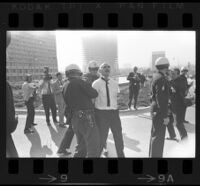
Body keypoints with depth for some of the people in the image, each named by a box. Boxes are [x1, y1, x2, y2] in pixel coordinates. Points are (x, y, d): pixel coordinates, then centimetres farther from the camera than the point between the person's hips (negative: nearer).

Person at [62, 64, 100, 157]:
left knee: (81, 146, 20)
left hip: (75, 119, 9)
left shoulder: (65, 88, 13)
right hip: (86, 118, -8)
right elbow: (94, 94, -10)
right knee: (93, 147, -2)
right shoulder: (79, 82, -10)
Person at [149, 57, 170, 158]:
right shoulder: (161, 79, -20)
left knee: (155, 134, 20)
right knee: (159, 136, -2)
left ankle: (152, 155, 34)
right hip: (159, 111, -10)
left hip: (155, 110, 10)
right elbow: (161, 99, -24)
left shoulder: (156, 77, 10)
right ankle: (156, 155, 7)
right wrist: (165, 116, -22)